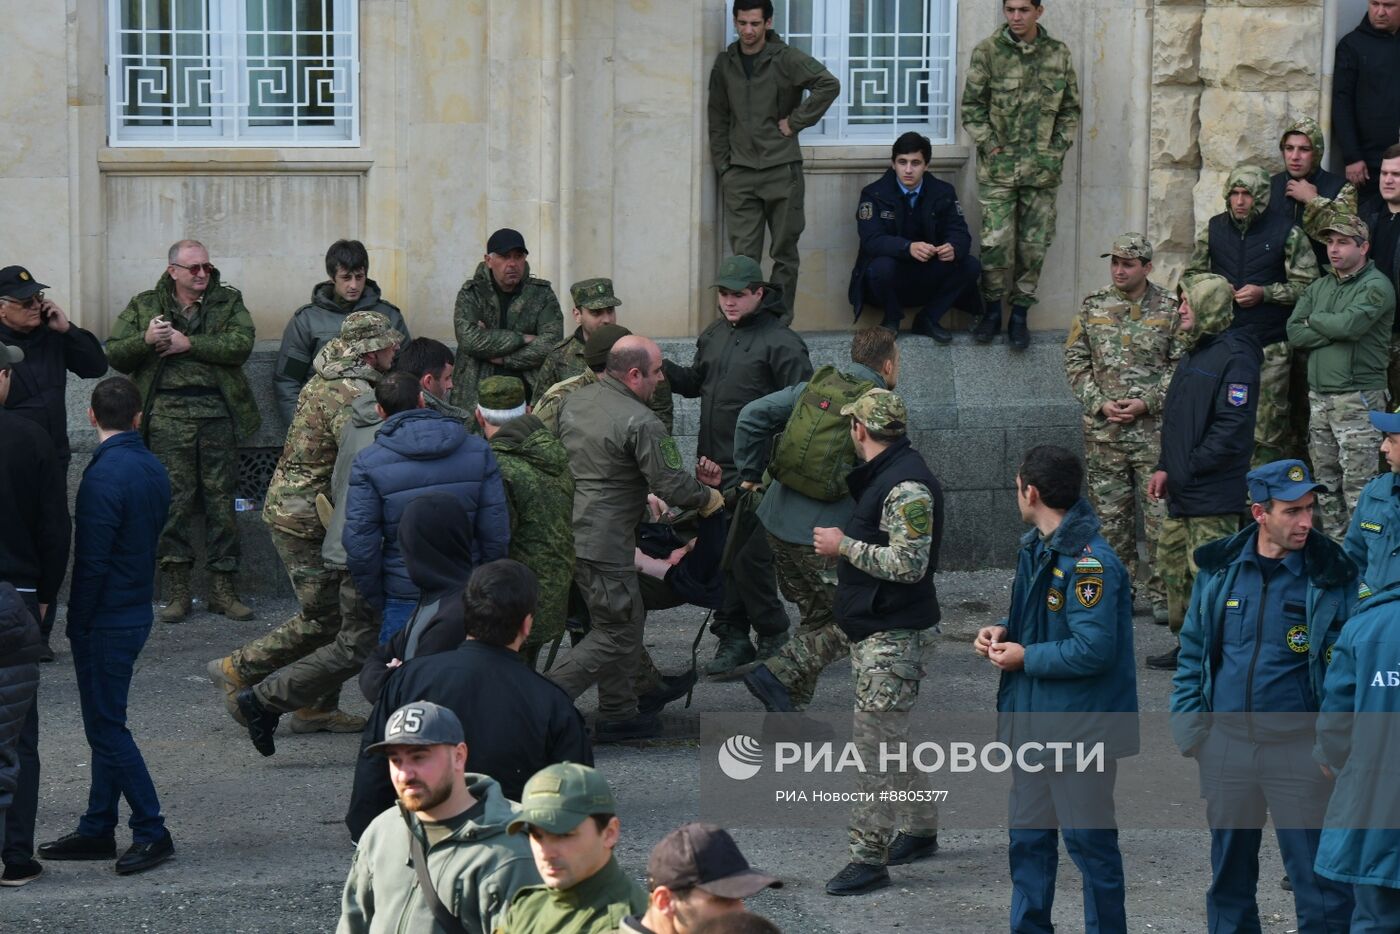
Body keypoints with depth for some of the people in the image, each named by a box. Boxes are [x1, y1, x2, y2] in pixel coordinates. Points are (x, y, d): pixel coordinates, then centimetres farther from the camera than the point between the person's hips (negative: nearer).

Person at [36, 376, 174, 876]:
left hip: (105, 622, -9)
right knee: (106, 723, 16)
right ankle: (97, 829, 22)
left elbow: (92, 559, -20)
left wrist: (78, 623, -10)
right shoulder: (154, 470, 5)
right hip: (138, 610, 9)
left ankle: (152, 833, -2)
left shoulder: (105, 475, -20)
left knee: (106, 728, -2)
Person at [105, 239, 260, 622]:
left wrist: (189, 344, -12)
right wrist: (145, 340, -13)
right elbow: (114, 355, 7)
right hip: (167, 414, -1)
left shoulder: (228, 302, 11)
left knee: (221, 501, 3)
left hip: (217, 414, 1)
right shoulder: (144, 306, 12)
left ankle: (223, 589, 9)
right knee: (174, 500, -5)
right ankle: (176, 589, 1)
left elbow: (241, 344, -7)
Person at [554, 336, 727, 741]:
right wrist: (708, 498, 6)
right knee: (616, 634, 1)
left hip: (563, 534, 9)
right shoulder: (640, 423, -17)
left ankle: (618, 714, 26)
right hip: (603, 544, -9)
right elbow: (672, 484, -17)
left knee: (628, 617, 20)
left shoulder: (573, 401, 9)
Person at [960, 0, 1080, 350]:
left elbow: (1070, 109, 11)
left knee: (1033, 246, 4)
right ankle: (992, 310, 12)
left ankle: (1020, 315, 15)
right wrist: (990, 146, -8)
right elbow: (972, 106, 0)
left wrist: (1058, 150, 2)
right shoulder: (988, 51, -2)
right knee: (996, 242, -6)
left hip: (1042, 169, 2)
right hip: (998, 167, -2)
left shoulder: (1058, 54, 4)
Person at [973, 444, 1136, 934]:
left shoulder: (1090, 562, -22)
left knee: (1089, 841, 2)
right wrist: (1003, 633, 2)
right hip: (1034, 721, 9)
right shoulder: (1035, 548, 8)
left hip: (1081, 728, -9)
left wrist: (1025, 657, -16)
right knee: (1029, 837, 16)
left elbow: (1093, 650, -27)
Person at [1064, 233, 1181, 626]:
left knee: (1160, 514, -3)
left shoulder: (1169, 309, -1)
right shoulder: (1092, 308, 6)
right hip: (1103, 430, 3)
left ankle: (1162, 593, 4)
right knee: (1110, 516, 8)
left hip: (1155, 430, -2)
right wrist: (1099, 403, -6)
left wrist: (1147, 403, -12)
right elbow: (1075, 361, 7)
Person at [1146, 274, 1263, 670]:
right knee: (1173, 565, 15)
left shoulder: (1235, 358, -15)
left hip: (1214, 497, -10)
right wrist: (1164, 468, 12)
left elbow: (1232, 429, -21)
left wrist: (1186, 471, -17)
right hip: (1182, 492, 10)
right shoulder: (1193, 355, 16)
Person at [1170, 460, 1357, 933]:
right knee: (1229, 874, 15)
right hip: (1226, 746, 4)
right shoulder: (1219, 568, 3)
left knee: (1318, 876, -3)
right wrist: (1187, 724, 4)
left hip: (1300, 749, -4)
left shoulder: (1333, 576, -7)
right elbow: (1192, 649, 12)